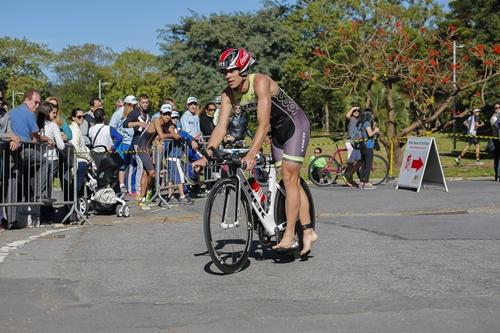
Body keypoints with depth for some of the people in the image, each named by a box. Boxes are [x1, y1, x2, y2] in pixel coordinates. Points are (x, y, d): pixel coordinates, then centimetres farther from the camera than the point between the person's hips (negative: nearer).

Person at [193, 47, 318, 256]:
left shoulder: (260, 82, -31)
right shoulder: (229, 94, -11)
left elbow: (263, 124, -38)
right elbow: (221, 127, -15)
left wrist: (251, 155, -46)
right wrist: (206, 155, -27)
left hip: (295, 124, -7)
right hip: (277, 130, 7)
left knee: (289, 178, -13)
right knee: (290, 180, 7)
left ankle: (289, 236, -11)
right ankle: (308, 231, 14)